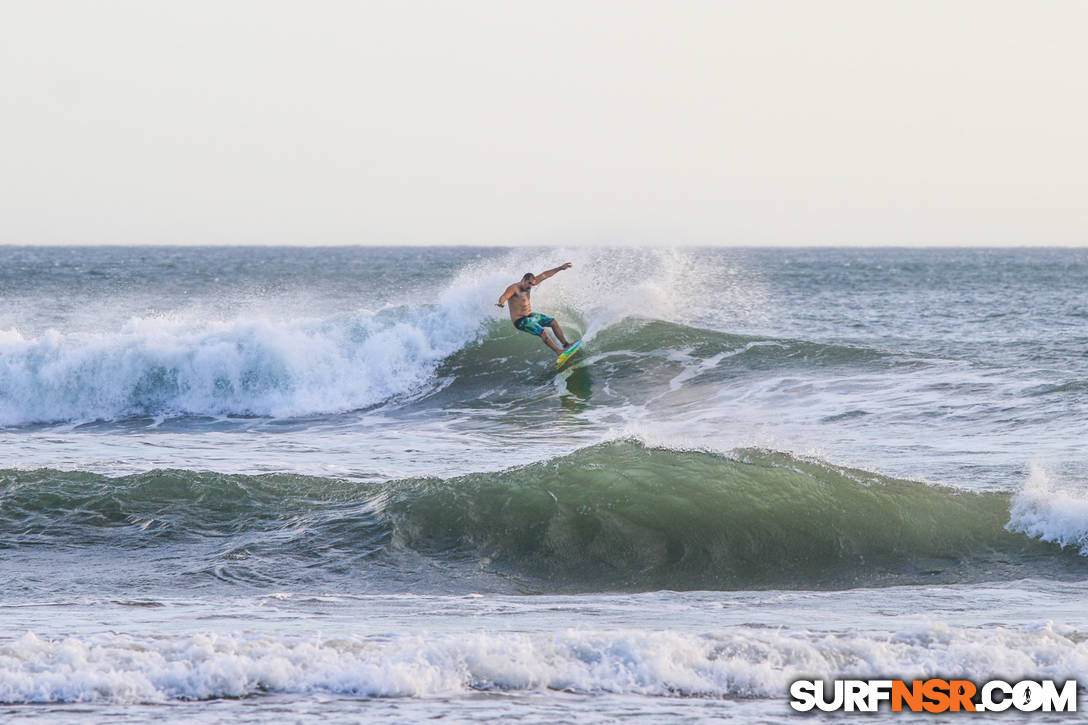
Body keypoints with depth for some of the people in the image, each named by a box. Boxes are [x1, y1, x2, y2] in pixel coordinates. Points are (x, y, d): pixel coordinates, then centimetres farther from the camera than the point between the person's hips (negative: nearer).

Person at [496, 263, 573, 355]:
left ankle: (566, 345, 16)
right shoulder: (513, 288, -20)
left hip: (530, 316, 9)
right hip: (520, 321, -9)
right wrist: (501, 303, -63)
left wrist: (560, 268, 15)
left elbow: (544, 275, 11)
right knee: (543, 333, -22)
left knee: (553, 323, 8)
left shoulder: (529, 284, 4)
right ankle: (558, 351, -15)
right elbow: (504, 296, -39)